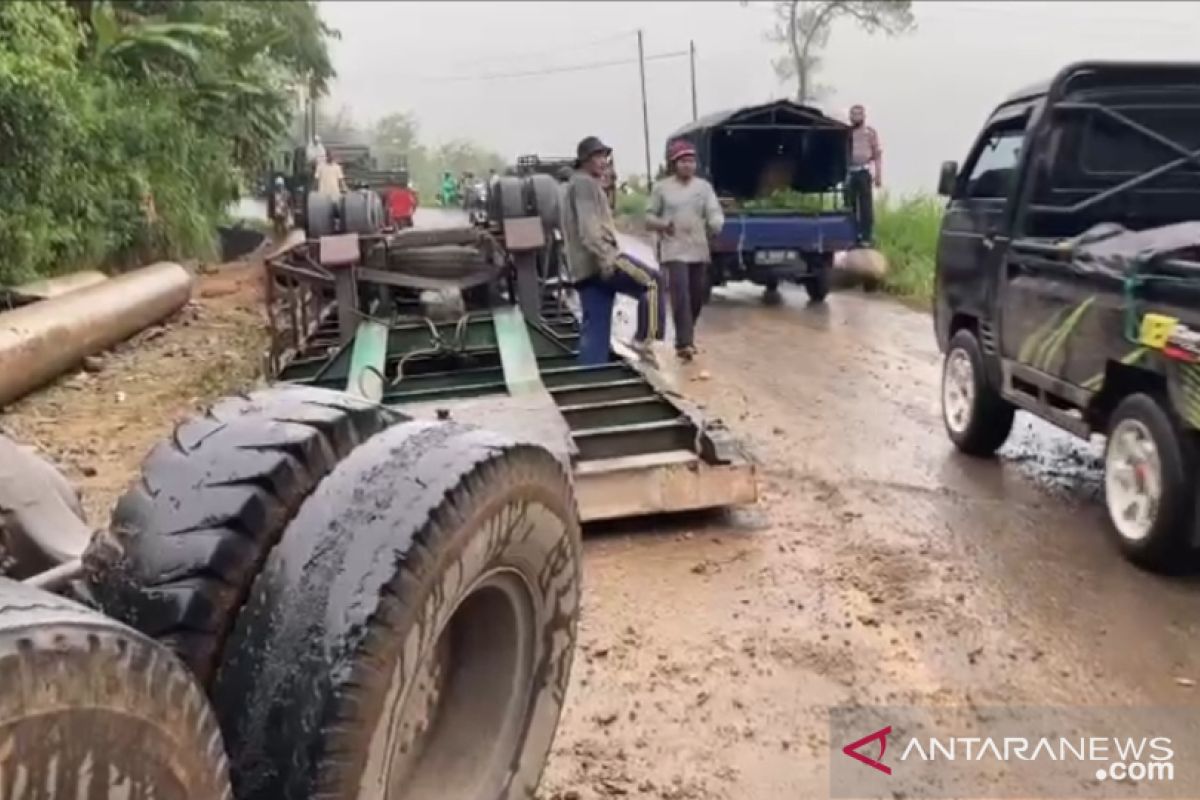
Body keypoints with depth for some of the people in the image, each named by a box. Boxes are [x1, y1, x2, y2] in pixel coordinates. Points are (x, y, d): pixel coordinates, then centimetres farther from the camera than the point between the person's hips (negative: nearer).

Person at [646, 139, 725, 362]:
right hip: (674, 251, -3)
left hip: (699, 251, 4)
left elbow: (715, 213, 0)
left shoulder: (704, 186, 8)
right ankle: (684, 343, -17)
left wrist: (716, 223, -24)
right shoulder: (661, 188, 3)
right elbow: (649, 218, 7)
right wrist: (663, 224, -15)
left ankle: (685, 339, 28)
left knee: (696, 297, 10)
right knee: (680, 295, -16)